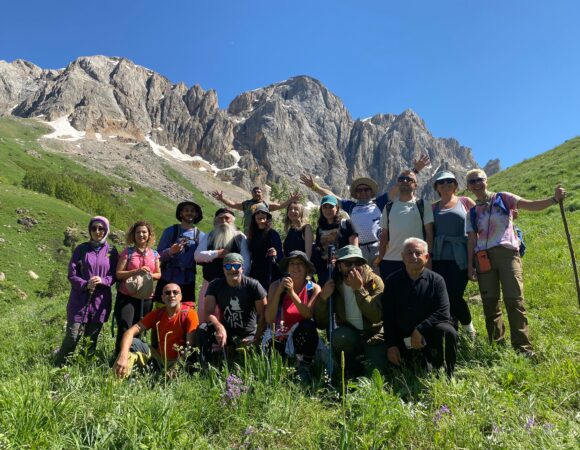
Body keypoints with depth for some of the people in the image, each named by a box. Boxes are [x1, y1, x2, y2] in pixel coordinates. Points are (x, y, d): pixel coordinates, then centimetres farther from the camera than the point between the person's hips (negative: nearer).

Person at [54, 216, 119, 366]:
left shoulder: (111, 251, 4)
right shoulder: (81, 249, 2)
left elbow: (114, 275, 5)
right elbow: (72, 275, -1)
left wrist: (102, 280, -16)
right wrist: (85, 284, -18)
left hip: (100, 301, 1)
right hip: (80, 300, -1)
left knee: (92, 338, 11)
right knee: (73, 337, -4)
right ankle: (58, 366, 13)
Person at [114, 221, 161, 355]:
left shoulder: (154, 254, 8)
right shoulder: (127, 252, -2)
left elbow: (159, 274, 11)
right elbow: (118, 274, -7)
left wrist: (150, 275, -10)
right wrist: (137, 271, -20)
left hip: (146, 298, 4)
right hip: (126, 297, -3)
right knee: (124, 330, -11)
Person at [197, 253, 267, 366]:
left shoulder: (253, 285, -11)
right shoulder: (215, 285, -5)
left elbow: (263, 315, -11)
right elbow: (208, 313, -16)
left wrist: (256, 339, -20)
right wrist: (219, 327, -37)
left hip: (249, 334, -2)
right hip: (226, 331, 2)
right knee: (203, 329, -26)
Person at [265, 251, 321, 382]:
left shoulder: (314, 288, -5)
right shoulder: (276, 285, -5)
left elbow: (309, 315, -22)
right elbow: (269, 319, -14)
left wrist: (292, 293, -30)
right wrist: (279, 291, -24)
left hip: (302, 337, 0)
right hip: (279, 338, 1)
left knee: (308, 325, -34)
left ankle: (305, 368, -12)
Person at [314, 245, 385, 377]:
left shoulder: (374, 281, -8)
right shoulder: (334, 285, -3)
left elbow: (377, 316, -24)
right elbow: (322, 324, -4)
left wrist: (359, 289, -27)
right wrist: (323, 298, -19)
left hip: (374, 338, -1)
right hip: (350, 336, 2)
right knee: (339, 335, -31)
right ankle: (351, 373, -4)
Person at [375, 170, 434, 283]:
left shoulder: (423, 205, 5)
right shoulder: (389, 207, 13)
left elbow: (429, 233, 1)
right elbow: (384, 234, 13)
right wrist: (380, 257, 6)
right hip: (390, 261, 3)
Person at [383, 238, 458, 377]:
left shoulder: (436, 280, -3)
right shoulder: (392, 281, 0)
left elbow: (443, 312, -12)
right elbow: (388, 316, -2)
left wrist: (420, 330, -22)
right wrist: (391, 345, -8)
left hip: (430, 333, -1)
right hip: (402, 339, 2)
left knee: (448, 332, -30)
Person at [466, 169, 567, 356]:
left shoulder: (503, 199, 7)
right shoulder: (472, 212, 14)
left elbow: (531, 205, -4)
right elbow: (471, 239, 11)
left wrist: (554, 199, -20)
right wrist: (470, 264, 5)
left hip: (507, 253, -3)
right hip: (483, 258, 3)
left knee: (514, 300, -8)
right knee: (489, 303, 5)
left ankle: (522, 346, -1)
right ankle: (497, 344, 16)